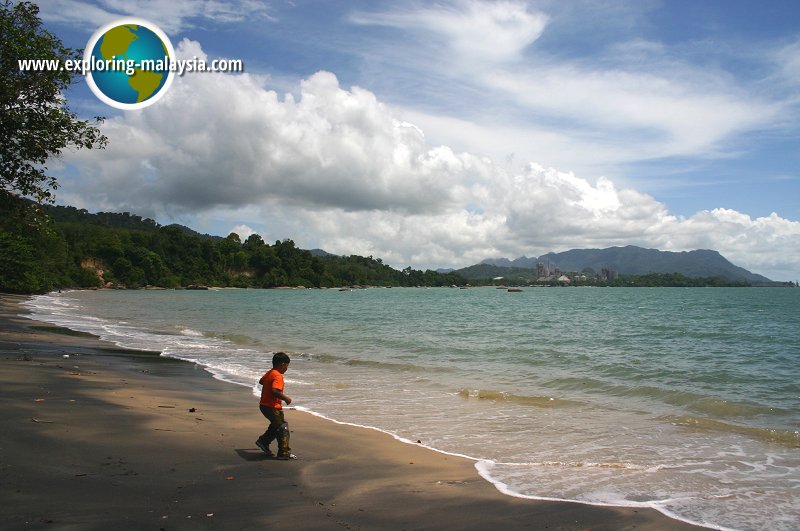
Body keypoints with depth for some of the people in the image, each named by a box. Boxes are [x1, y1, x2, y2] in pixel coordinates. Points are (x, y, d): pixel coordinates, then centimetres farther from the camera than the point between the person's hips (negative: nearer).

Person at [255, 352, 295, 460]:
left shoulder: (269, 373, 8)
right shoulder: (278, 376, -21)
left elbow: (261, 381, 28)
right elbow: (275, 391, -35)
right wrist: (285, 398, -22)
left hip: (264, 405, 10)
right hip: (272, 407, -10)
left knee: (275, 426, 25)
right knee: (283, 428, -1)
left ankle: (263, 441, 29)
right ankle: (284, 453, 1)